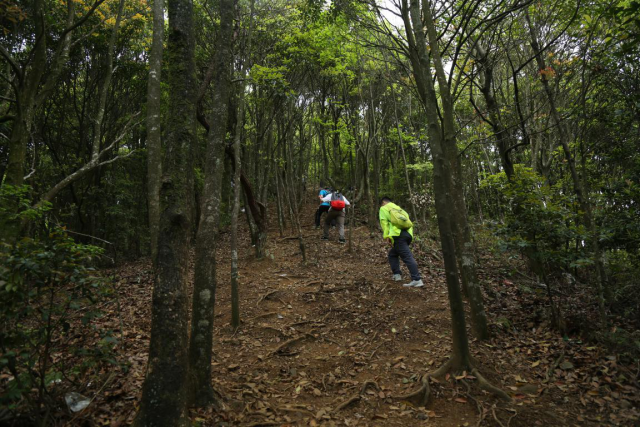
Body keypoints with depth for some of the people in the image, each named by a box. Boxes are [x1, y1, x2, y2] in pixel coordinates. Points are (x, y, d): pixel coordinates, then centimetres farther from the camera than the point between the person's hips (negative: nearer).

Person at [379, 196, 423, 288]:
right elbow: (408, 221, 21)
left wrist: (386, 236, -9)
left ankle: (417, 280, -17)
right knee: (392, 254, 21)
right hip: (408, 234, 7)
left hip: (398, 235, -7)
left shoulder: (384, 208, 14)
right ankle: (397, 274, 13)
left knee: (407, 257, -13)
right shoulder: (399, 208, 32)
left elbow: (384, 222, -3)